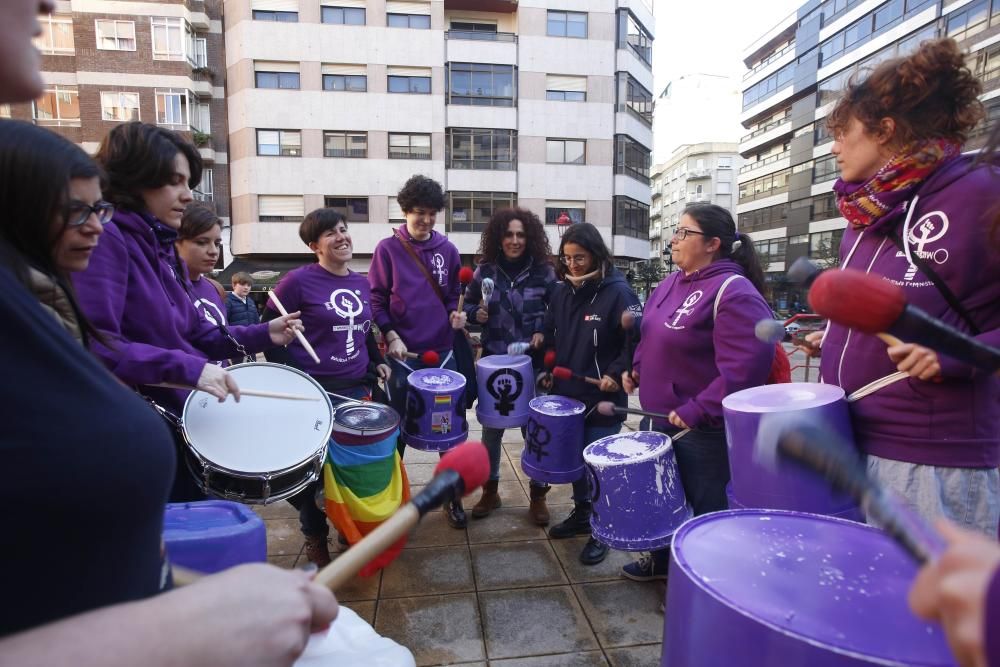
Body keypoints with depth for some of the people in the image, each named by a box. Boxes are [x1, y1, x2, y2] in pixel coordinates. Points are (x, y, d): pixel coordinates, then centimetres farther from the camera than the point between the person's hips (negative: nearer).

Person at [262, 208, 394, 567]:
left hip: (358, 389, 6)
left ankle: (353, 526, 34)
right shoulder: (298, 281, -11)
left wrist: (377, 362, 12)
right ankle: (315, 537, 28)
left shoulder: (361, 283, 9)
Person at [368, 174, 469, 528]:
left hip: (443, 352, 3)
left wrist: (456, 312, -6)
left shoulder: (448, 250, 6)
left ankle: (453, 494, 25)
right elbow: (376, 299, -2)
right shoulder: (387, 249, -2)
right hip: (403, 354, -2)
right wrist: (390, 335, -13)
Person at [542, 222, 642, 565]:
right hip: (567, 393, 6)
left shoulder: (617, 291, -12)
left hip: (603, 398, -6)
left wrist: (617, 373, -19)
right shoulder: (561, 292, 7)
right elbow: (551, 335, 17)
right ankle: (581, 513, 38)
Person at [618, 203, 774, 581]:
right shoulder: (672, 283, 7)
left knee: (707, 506, 8)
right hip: (665, 415, 9)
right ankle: (663, 559, 43)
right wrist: (637, 369, 6)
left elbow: (747, 365, -29)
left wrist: (699, 410, -28)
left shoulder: (734, 293, -21)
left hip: (707, 427, -9)